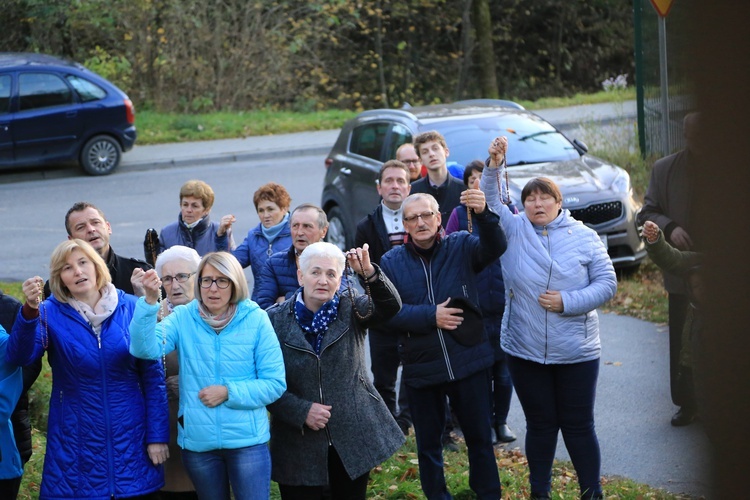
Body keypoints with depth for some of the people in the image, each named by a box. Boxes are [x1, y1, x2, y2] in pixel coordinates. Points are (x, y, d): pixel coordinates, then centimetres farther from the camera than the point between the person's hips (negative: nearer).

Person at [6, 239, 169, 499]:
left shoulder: (131, 308, -1)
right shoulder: (51, 314, -2)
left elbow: (153, 375, 0)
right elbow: (20, 356, -20)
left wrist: (157, 435, -3)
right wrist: (30, 310, -36)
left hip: (130, 437, 1)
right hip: (74, 445, 0)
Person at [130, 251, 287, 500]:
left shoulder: (255, 320, -5)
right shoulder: (183, 318, -1)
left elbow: (275, 383, -5)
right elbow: (145, 348, -19)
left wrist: (228, 392, -17)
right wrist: (150, 301, -32)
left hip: (247, 440, -2)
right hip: (197, 441, 2)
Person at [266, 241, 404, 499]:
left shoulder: (351, 309, 1)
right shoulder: (275, 320, -3)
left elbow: (391, 306, -18)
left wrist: (369, 273, -35)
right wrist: (301, 411, -17)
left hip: (353, 438, 1)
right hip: (300, 445, -1)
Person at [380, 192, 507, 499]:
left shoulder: (461, 247, -2)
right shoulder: (391, 262, -1)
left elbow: (495, 248, -22)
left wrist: (483, 214, -40)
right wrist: (430, 316, -19)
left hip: (469, 362, -1)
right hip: (421, 368, 1)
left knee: (480, 438, 11)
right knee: (428, 444, 14)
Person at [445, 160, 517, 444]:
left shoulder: (508, 211, 4)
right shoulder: (460, 214, 0)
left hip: (506, 303, 1)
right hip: (474, 304, -1)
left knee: (504, 368, 7)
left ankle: (501, 421, 22)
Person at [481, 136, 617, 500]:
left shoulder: (584, 237, -1)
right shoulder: (514, 230, 2)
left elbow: (607, 283, -2)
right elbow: (490, 201, -6)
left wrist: (567, 302, -14)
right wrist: (494, 166, -22)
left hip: (576, 352, -1)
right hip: (524, 351, 1)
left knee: (579, 426, 5)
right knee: (540, 425, 11)